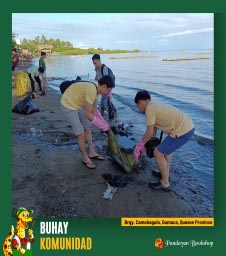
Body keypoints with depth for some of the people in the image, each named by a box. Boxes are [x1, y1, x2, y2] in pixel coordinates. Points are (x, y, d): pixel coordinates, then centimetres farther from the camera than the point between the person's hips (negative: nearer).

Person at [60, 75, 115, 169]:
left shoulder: (97, 88, -3)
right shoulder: (91, 90, -32)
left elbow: (94, 109, 5)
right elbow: (88, 114, -30)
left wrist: (104, 123, 0)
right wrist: (102, 125, -19)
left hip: (77, 104, 9)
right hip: (68, 105, -9)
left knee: (88, 128, 15)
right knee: (81, 133, -6)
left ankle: (92, 153, 30)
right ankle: (85, 158, 14)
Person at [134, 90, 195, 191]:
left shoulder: (149, 108, -8)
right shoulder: (156, 106, 20)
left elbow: (149, 132, -10)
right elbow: (154, 131, 25)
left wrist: (140, 144, 7)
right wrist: (144, 144, 29)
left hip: (182, 131, -10)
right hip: (189, 127, 10)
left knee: (158, 153, 3)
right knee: (166, 146, 30)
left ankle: (165, 183, 17)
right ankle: (165, 173, 43)